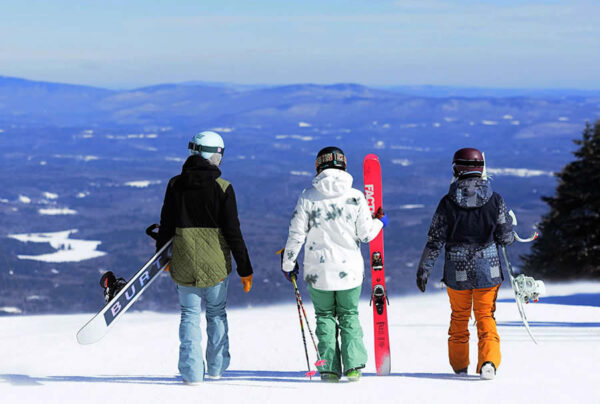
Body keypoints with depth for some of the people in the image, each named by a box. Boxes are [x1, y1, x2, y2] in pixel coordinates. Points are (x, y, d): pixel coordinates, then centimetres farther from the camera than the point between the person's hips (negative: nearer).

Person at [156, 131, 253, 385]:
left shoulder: (175, 184, -1)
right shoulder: (223, 187, -9)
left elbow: (166, 225, 4)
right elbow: (233, 232, -8)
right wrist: (245, 269, -1)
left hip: (184, 264, 1)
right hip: (216, 264, -1)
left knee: (190, 315, 9)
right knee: (217, 314, 17)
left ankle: (192, 371, 1)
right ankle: (216, 367, 22)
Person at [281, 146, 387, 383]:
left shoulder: (308, 197, -7)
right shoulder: (355, 197, -7)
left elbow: (296, 234, -5)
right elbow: (365, 234, -2)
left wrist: (288, 263, 8)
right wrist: (380, 222, 20)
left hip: (318, 271, 0)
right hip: (350, 270, 1)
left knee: (325, 316, 11)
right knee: (349, 315, 14)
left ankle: (330, 368, 3)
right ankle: (353, 365, 2)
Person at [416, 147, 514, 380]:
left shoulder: (448, 203, -9)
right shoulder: (494, 200, -7)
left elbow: (435, 240, -7)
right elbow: (506, 238, -1)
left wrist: (424, 269, 2)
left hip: (457, 272, 0)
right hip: (487, 270, 0)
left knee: (459, 317, 18)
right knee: (486, 317, 9)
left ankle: (459, 365, 24)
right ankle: (489, 360, -12)